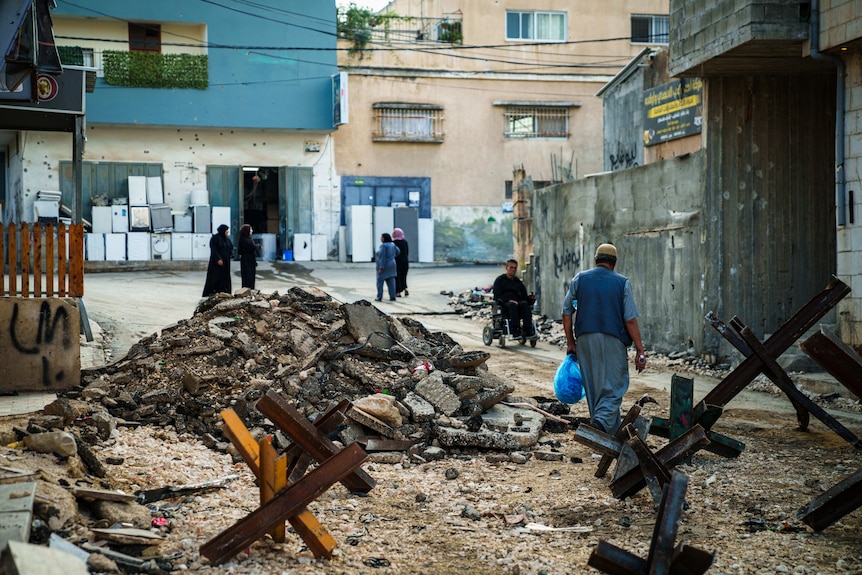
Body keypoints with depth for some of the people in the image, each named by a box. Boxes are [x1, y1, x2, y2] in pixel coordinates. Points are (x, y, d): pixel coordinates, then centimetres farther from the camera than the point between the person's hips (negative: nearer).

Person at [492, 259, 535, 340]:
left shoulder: (518, 281, 27)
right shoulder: (500, 280, 14)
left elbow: (524, 296, 21)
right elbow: (497, 296, 0)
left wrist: (530, 298, -4)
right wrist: (508, 300, -17)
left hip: (517, 302, 4)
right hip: (504, 304, -4)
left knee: (524, 304, -32)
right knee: (512, 305, -39)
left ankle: (528, 331, -45)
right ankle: (515, 332, -51)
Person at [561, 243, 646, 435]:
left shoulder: (579, 279, 7)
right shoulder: (622, 283, 1)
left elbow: (566, 312, 7)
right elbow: (630, 320, -4)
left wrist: (570, 342, 14)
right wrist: (640, 350, -2)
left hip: (585, 340, 3)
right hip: (613, 340, -3)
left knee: (593, 388, 12)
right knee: (613, 387, 1)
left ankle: (611, 432, 19)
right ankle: (601, 421, -23)